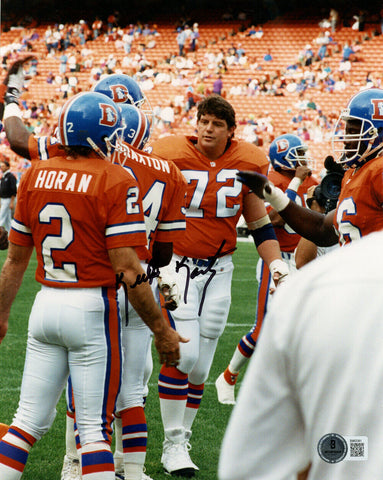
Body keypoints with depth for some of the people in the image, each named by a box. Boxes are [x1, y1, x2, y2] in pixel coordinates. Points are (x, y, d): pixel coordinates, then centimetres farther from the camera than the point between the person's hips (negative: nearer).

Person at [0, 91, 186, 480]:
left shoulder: (35, 175, 5)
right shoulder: (116, 181, -11)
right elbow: (127, 271, -15)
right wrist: (161, 330, -8)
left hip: (46, 303, 5)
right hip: (91, 308, -5)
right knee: (94, 428, 1)